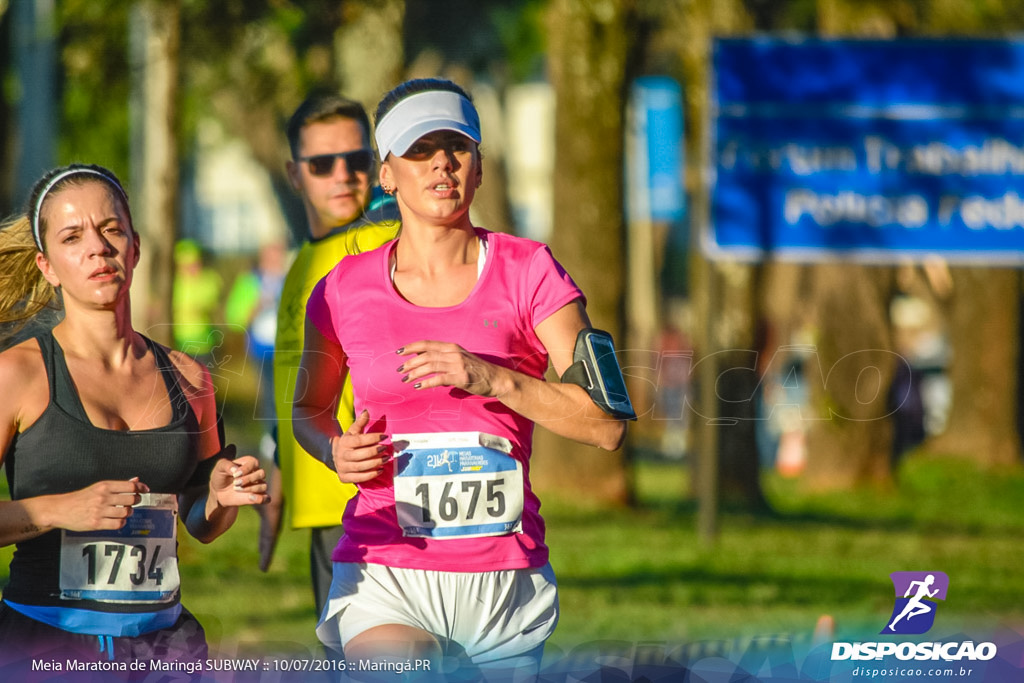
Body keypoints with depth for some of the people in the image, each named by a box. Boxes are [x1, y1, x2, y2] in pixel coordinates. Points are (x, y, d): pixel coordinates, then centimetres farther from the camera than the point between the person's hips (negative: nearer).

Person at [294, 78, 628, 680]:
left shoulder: (527, 271, 0)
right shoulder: (346, 291, 3)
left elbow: (607, 425, -6)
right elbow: (310, 409, 21)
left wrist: (493, 378, -17)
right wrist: (336, 451, -1)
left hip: (504, 580, 1)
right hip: (388, 577, -1)